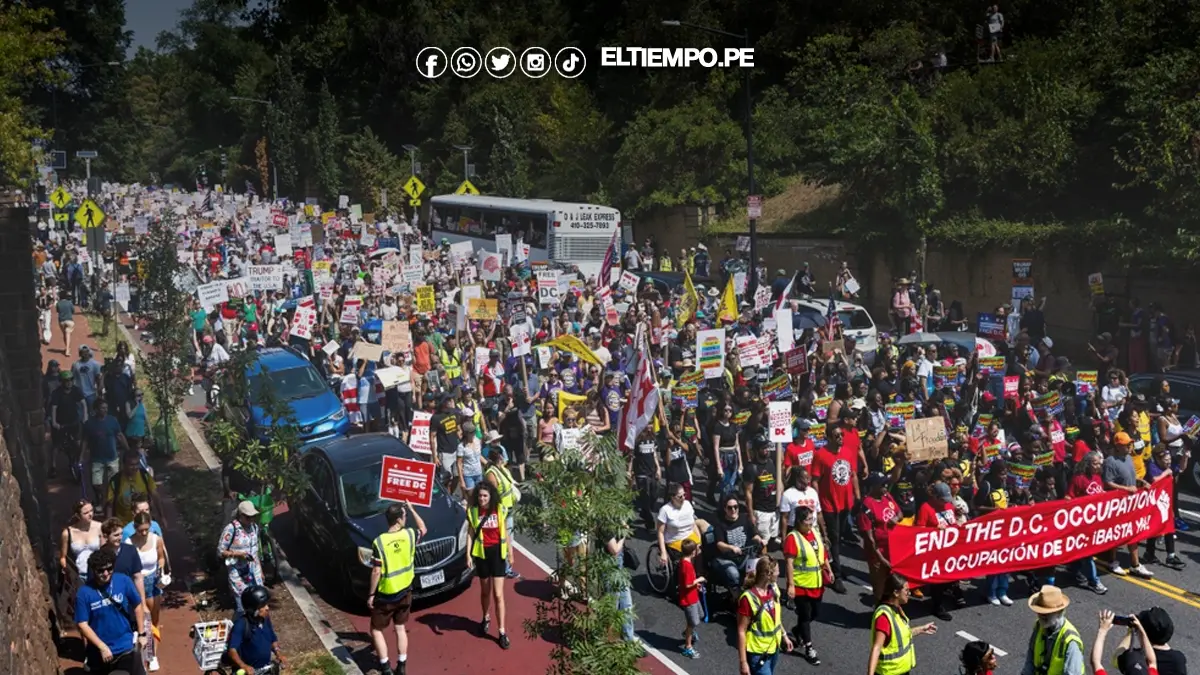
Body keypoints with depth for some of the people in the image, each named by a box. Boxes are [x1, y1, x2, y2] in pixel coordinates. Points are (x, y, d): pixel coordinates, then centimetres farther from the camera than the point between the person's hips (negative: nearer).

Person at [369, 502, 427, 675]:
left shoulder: (379, 541, -19)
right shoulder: (409, 534, -9)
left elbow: (376, 572, -17)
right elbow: (423, 529, 16)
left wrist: (371, 594, -5)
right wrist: (412, 509, 17)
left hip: (385, 595, -4)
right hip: (405, 592, 4)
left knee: (376, 630, 12)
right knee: (400, 628, 19)